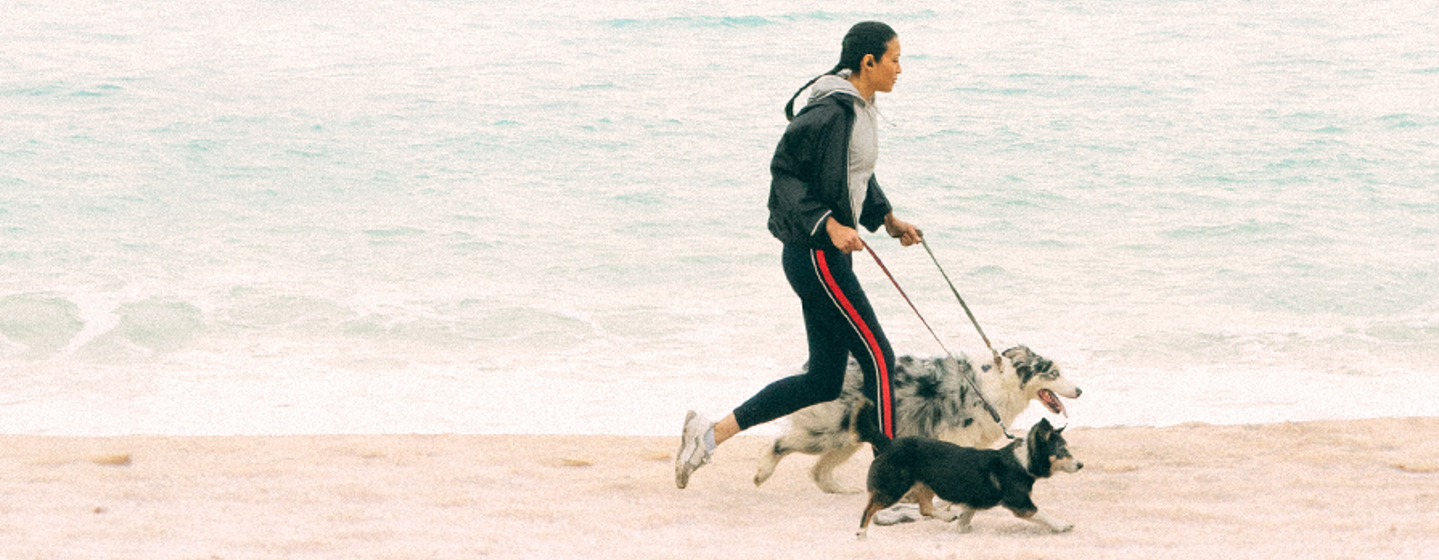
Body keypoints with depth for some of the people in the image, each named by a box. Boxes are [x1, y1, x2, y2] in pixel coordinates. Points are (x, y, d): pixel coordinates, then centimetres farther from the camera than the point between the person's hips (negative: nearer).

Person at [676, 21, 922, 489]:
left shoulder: (862, 111, 12)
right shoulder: (829, 113, -18)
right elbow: (786, 172, -18)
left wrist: (888, 220, 17)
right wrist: (829, 226, -24)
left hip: (830, 255, 10)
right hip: (815, 254, -10)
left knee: (824, 379, 9)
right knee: (878, 358, -6)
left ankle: (711, 433, 12)